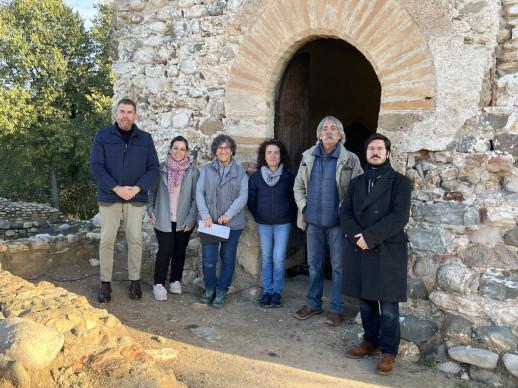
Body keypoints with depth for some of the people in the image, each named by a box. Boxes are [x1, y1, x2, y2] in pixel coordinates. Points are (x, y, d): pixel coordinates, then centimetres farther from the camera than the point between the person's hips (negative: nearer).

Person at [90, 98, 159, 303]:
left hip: (136, 199, 1)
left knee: (135, 240, 5)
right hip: (109, 198, -1)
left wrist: (137, 188, -12)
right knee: (107, 240, 3)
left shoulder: (145, 139, 6)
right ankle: (105, 283, 15)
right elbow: (96, 167, -5)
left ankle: (135, 281, 19)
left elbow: (153, 168, 3)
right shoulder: (102, 136, 1)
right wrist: (116, 188, -16)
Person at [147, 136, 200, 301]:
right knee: (165, 251, -5)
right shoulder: (161, 169, -1)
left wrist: (191, 219, -7)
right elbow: (152, 191, 10)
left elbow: (196, 197, -2)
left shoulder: (193, 171, -3)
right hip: (163, 219, -1)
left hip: (184, 221, 1)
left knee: (179, 251, 10)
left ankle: (175, 280, 29)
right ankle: (159, 284, 11)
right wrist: (150, 210, 0)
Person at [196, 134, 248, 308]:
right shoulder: (207, 169, 8)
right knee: (208, 259, -3)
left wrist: (229, 214, -15)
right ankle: (209, 288, 21)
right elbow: (199, 192, 2)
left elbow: (243, 196, -2)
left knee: (228, 258, 7)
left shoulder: (240, 172, 7)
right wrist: (205, 215, -11)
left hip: (232, 222, 0)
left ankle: (221, 291, 22)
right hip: (210, 221, 0)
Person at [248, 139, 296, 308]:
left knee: (279, 258, -4)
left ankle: (277, 291, 13)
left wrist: (290, 217, 3)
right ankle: (267, 291, 19)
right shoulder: (256, 177, 1)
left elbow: (294, 199, 7)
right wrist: (258, 216, 7)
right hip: (263, 223, 2)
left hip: (283, 223, -1)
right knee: (266, 258, 7)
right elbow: (251, 200, 10)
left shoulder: (288, 177, -2)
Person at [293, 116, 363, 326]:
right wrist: (303, 206, 2)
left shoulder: (350, 160, -4)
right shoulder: (308, 157, 8)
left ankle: (336, 308, 17)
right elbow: (298, 186, 14)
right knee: (314, 264, 14)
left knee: (339, 266, 4)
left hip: (337, 222, -4)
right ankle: (313, 303, 28)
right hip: (313, 221, 4)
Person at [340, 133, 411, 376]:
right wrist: (357, 236, -13)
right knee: (365, 301, 13)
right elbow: (345, 213, 6)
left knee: (388, 305, 0)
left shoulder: (398, 181, 0)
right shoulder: (356, 183, 15)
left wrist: (370, 236, -18)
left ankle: (389, 352, 13)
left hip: (388, 251, -4)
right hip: (359, 250, 5)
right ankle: (371, 342, 29)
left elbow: (399, 216, -12)